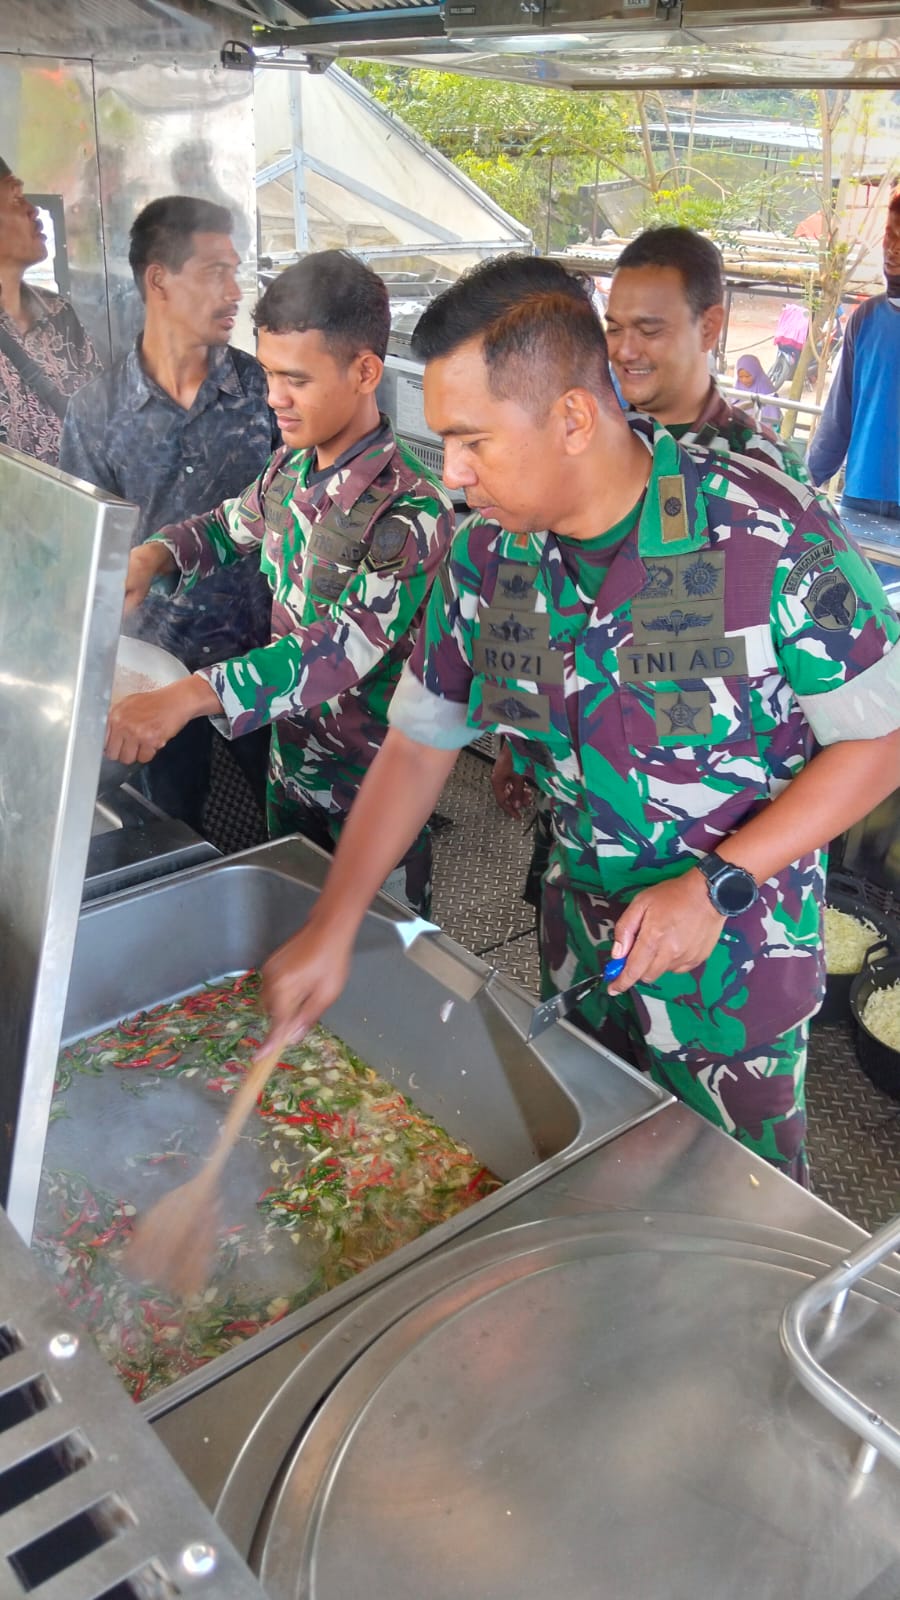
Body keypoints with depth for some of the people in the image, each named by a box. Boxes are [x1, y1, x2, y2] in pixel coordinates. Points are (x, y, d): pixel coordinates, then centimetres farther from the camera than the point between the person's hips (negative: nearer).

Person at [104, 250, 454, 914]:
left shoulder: (411, 510, -25)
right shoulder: (289, 469, -1)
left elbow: (345, 648, -36)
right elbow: (231, 525, 19)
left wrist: (187, 697, -47)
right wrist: (152, 555, -3)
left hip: (371, 791, -7)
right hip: (290, 766, 7)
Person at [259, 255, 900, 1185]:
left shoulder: (771, 536, -25)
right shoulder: (486, 558, -9)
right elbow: (418, 746, -1)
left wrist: (717, 887, -23)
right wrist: (332, 929, -8)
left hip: (738, 957, -4)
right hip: (581, 946, 4)